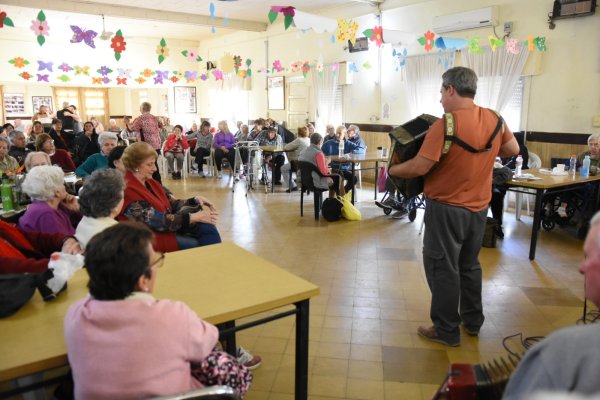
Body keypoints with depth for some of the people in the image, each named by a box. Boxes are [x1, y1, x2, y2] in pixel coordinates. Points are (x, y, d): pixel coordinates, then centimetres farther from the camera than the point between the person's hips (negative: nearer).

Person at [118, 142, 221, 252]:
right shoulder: (128, 191, -19)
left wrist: (195, 200, -8)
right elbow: (159, 222, -24)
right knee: (199, 246, -20)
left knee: (207, 227, -15)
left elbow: (173, 204, 10)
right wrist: (195, 217, -23)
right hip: (152, 238, -8)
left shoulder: (149, 182, 9)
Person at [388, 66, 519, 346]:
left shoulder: (445, 124, -21)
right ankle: (473, 321, 34)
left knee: (443, 268, 5)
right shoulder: (494, 119, -1)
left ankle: (447, 331, 15)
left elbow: (419, 168, -23)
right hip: (479, 207, 7)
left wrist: (392, 169, -6)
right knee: (469, 265, 21)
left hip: (447, 207, -7)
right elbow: (513, 149, 13)